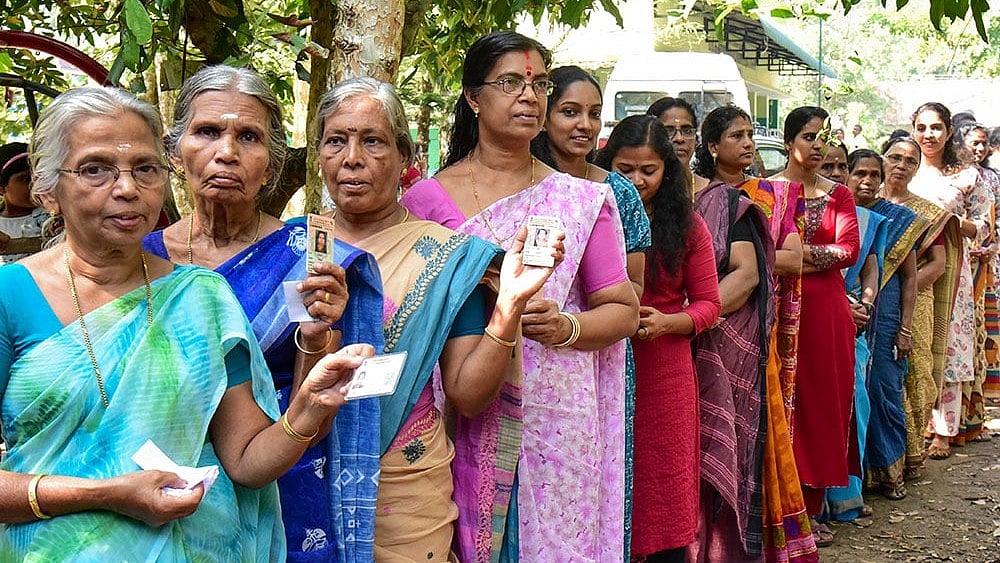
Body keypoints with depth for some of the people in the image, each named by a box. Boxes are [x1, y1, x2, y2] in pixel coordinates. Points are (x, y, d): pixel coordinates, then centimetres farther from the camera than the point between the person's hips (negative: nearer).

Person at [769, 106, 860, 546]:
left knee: (823, 402, 5)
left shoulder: (838, 195, 13)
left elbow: (849, 249, -1)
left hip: (827, 308, 4)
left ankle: (811, 509, 15)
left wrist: (802, 254, -11)